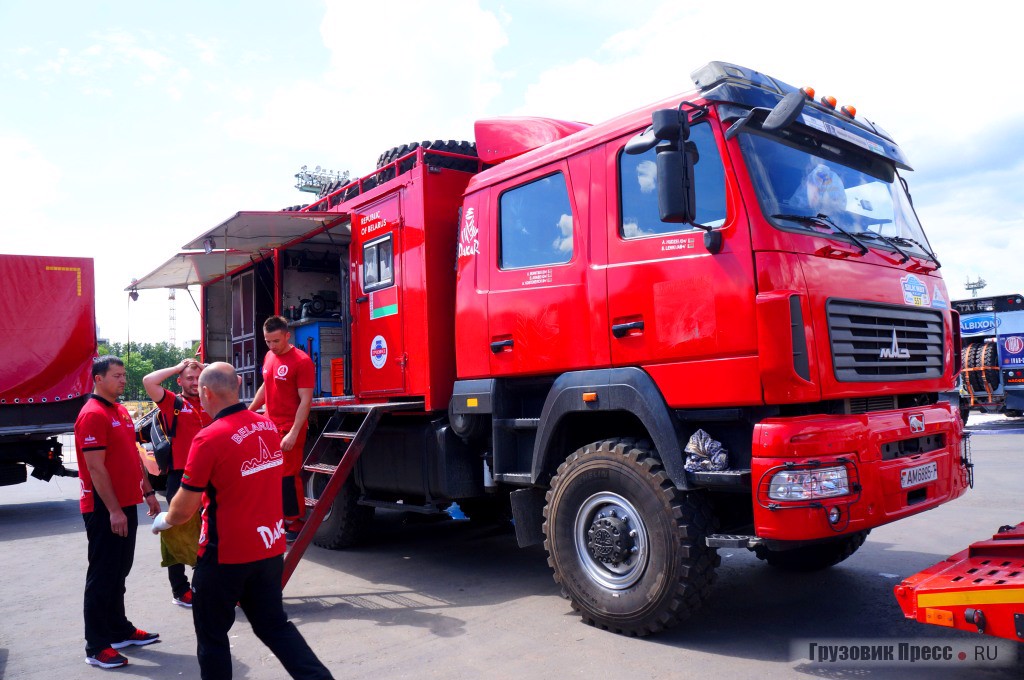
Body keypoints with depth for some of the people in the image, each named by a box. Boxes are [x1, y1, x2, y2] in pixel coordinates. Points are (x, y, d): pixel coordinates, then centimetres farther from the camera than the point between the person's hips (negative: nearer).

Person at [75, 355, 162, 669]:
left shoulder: (121, 412, 13)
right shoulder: (92, 414, -16)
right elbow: (96, 468, -20)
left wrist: (148, 492, 18)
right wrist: (113, 510, -21)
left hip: (126, 504, 9)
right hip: (105, 510, -9)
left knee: (119, 572, 17)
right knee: (102, 576, -1)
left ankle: (119, 629, 28)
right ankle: (96, 647, 8)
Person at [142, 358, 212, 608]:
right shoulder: (172, 403, -1)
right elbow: (148, 381, -16)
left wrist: (206, 368, 9)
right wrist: (178, 367, -5)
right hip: (180, 477, -4)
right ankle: (180, 590, 17)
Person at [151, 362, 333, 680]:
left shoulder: (209, 437, -19)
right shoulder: (268, 425, 0)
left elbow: (185, 508, -13)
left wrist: (164, 520, 8)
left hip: (226, 553, -6)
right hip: (271, 547, 6)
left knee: (212, 633, 14)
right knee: (273, 623, 18)